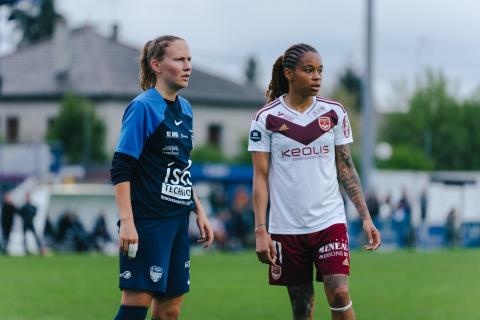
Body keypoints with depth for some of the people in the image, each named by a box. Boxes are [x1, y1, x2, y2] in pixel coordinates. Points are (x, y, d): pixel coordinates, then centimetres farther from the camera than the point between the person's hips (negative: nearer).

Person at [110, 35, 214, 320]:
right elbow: (121, 169, -14)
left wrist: (199, 211, 19)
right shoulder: (143, 107, -10)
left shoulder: (185, 109, 13)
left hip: (177, 221, 8)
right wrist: (126, 221, -21)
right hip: (148, 220, -8)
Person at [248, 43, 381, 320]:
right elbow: (261, 176, -1)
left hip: (330, 222, 1)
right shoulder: (267, 118, -2)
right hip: (286, 226, -1)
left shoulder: (334, 112, 4)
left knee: (339, 295, -14)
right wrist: (260, 230, -9)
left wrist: (366, 216, 1)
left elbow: (346, 167, 8)